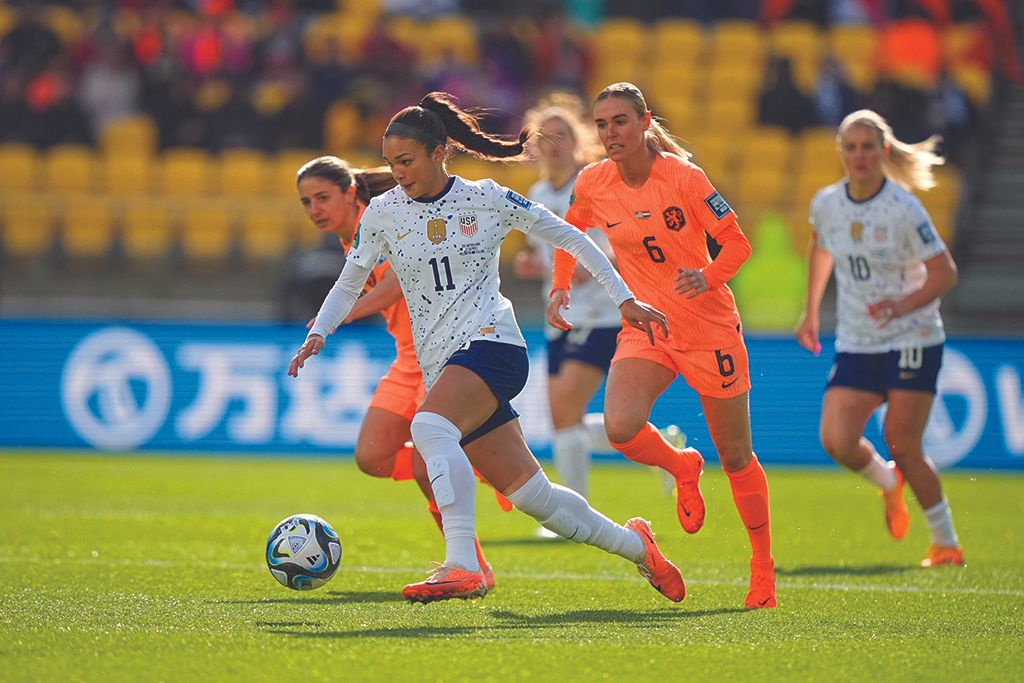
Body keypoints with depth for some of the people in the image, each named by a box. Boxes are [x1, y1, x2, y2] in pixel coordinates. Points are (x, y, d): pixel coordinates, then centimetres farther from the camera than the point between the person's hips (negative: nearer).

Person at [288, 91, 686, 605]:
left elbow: (568, 237, 7)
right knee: (532, 496, 3)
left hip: (491, 342, -4)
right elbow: (348, 285, 17)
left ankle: (461, 566, -41)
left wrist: (623, 298, 5)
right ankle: (634, 544, 25)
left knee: (429, 427, -34)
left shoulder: (486, 199, 0)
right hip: (438, 365, 4)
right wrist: (318, 334, -2)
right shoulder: (383, 213, 8)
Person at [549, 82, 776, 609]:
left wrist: (708, 276, -28)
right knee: (620, 427, -24)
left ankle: (764, 570, 22)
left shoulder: (683, 178, -15)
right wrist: (561, 287, 4)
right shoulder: (592, 184, -3)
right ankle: (682, 467, 10)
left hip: (709, 328, -3)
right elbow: (570, 233, 18)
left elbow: (736, 243, -10)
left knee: (735, 455, 5)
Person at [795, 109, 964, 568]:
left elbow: (945, 273, -12)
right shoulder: (826, 204, 0)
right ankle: (888, 483, 24)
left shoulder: (902, 209, -15)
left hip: (912, 341, -4)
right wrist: (811, 312, 24)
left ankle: (946, 543, 9)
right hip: (855, 344, 4)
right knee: (837, 442, -11)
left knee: (902, 445, -9)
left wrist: (903, 305, -28)